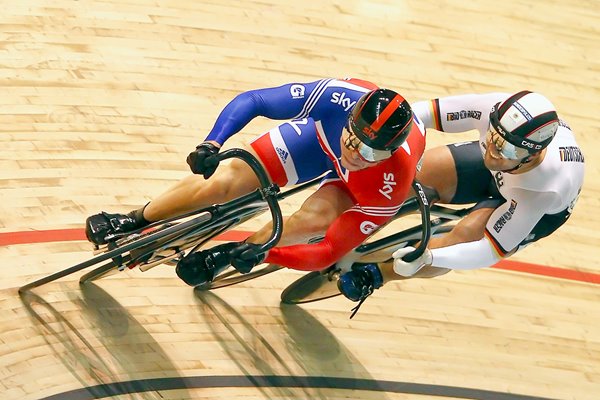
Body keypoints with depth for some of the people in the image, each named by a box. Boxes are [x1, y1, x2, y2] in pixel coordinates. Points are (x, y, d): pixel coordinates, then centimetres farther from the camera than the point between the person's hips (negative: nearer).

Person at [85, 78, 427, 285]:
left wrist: (265, 254, -49)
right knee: (229, 180, -14)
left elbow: (330, 253, -36)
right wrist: (212, 144, -45)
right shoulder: (337, 97, -41)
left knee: (315, 220, -30)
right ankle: (133, 222, 10)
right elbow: (251, 100, -29)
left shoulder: (390, 187, -42)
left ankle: (223, 258, -1)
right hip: (324, 133, 1)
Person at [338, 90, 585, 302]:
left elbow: (492, 251, -35)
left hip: (539, 210, -4)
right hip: (494, 174, 4)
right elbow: (423, 112, -32)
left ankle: (376, 275, -6)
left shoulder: (546, 188, -42)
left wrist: (429, 258, -51)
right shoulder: (495, 109, -38)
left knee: (465, 236, -29)